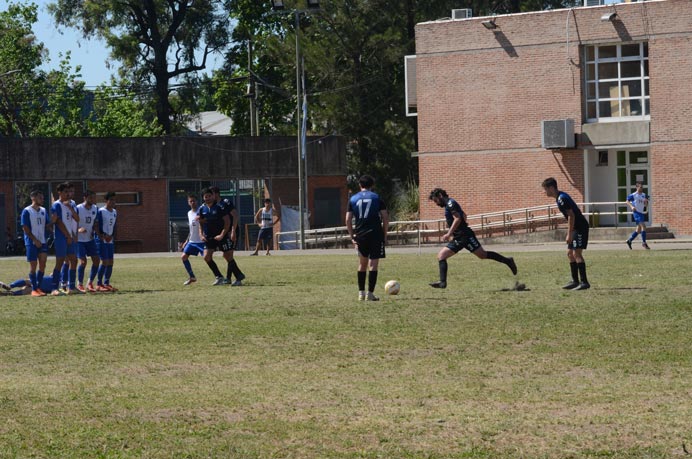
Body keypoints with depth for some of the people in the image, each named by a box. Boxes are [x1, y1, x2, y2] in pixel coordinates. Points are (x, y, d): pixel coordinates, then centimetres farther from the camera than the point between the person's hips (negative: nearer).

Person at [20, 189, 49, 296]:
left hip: (42, 242, 6)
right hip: (32, 242, -6)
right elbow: (25, 228, -10)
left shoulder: (43, 211, 12)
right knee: (33, 265, -3)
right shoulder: (27, 211, -7)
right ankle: (34, 289, 2)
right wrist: (35, 240, -15)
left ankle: (39, 287, 11)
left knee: (42, 265, 3)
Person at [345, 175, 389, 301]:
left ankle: (361, 293, 16)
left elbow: (348, 220, 3)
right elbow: (385, 217, -2)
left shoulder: (353, 199, 8)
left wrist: (352, 237, 8)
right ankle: (370, 293, -8)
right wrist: (385, 235, 6)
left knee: (362, 264, 17)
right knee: (373, 264, -2)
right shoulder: (376, 197, 2)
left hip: (360, 235, 3)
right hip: (375, 234, -3)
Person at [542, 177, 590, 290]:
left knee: (576, 253, -14)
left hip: (580, 227, -11)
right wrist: (570, 233, 21)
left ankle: (584, 282, -17)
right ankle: (575, 281, 16)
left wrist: (569, 234, -20)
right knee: (570, 253, 12)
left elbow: (571, 216, -21)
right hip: (576, 228, 11)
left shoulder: (562, 198, -16)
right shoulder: (560, 198, 15)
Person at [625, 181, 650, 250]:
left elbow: (646, 205, 15)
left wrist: (646, 202, -7)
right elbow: (628, 201, 3)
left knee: (639, 229, 11)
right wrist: (631, 206, -13)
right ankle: (644, 243, -12)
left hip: (642, 213, 7)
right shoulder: (633, 195, -7)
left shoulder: (644, 195, 9)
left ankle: (629, 241, 24)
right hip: (636, 212, -7)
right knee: (643, 226, -18)